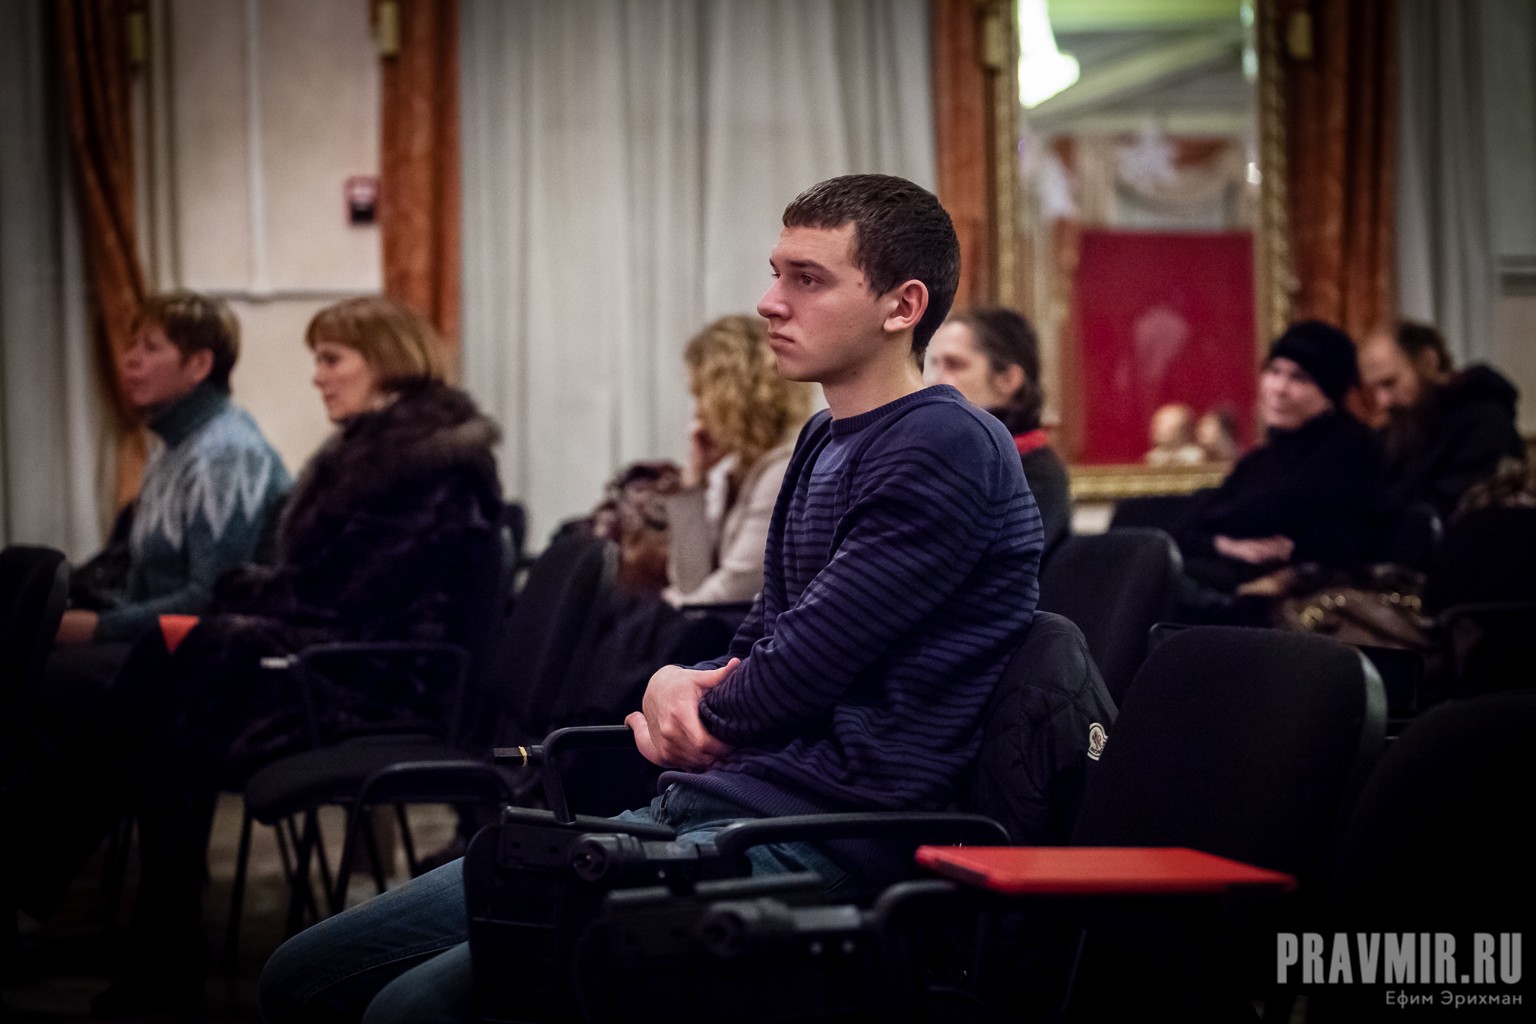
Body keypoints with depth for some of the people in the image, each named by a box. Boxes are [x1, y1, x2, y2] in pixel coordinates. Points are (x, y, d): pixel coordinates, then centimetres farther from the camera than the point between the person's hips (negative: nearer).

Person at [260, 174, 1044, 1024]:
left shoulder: (948, 450, -11)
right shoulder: (825, 442, 20)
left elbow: (802, 668, -15)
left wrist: (694, 708, 5)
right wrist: (676, 685, 2)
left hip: (811, 832, -9)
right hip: (696, 809, 10)